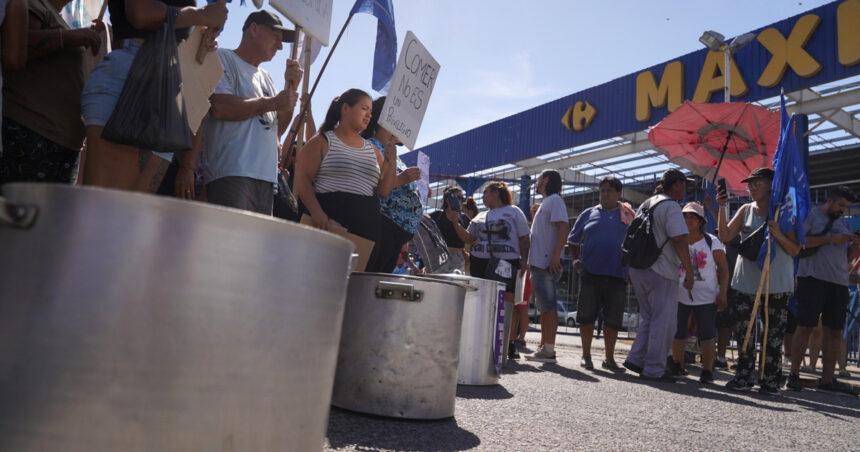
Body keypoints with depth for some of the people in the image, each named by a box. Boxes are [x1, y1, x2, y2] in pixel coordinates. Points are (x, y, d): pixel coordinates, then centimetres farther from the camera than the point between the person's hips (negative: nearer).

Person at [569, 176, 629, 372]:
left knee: (613, 318, 5)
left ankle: (609, 359, 17)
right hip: (590, 273, 0)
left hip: (617, 275, 0)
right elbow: (573, 241, 17)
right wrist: (575, 259, 3)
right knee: (587, 314, 0)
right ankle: (586, 355, 13)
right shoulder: (588, 214, 11)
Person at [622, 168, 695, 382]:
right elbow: (679, 240, -18)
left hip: (638, 269, 9)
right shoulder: (670, 206, -10)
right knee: (663, 322, -1)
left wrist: (632, 270, 24)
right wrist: (689, 271, -12)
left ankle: (636, 358, 13)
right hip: (661, 272, -8)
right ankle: (654, 369, 2)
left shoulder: (645, 204, 17)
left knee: (649, 318, 18)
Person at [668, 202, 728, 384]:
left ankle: (707, 371, 5)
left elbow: (723, 268, -1)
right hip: (680, 296, 3)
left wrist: (722, 293, -8)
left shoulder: (712, 242, -2)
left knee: (706, 334, -2)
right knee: (678, 332, 9)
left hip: (706, 297, -2)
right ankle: (677, 366, 23)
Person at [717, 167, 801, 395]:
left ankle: (770, 379, 9)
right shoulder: (746, 210, 9)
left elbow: (795, 250, -3)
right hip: (747, 281, 3)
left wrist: (778, 235, -22)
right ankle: (744, 376, 13)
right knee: (743, 331, 4)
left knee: (774, 334, 1)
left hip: (776, 283, -3)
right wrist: (722, 208, -9)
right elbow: (725, 236, 0)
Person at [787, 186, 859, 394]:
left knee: (834, 330, 5)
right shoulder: (811, 215, 3)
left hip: (839, 282, 7)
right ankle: (794, 374, 2)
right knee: (805, 327, -5)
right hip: (813, 278, -6)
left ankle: (827, 379, 11)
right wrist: (830, 239, -13)